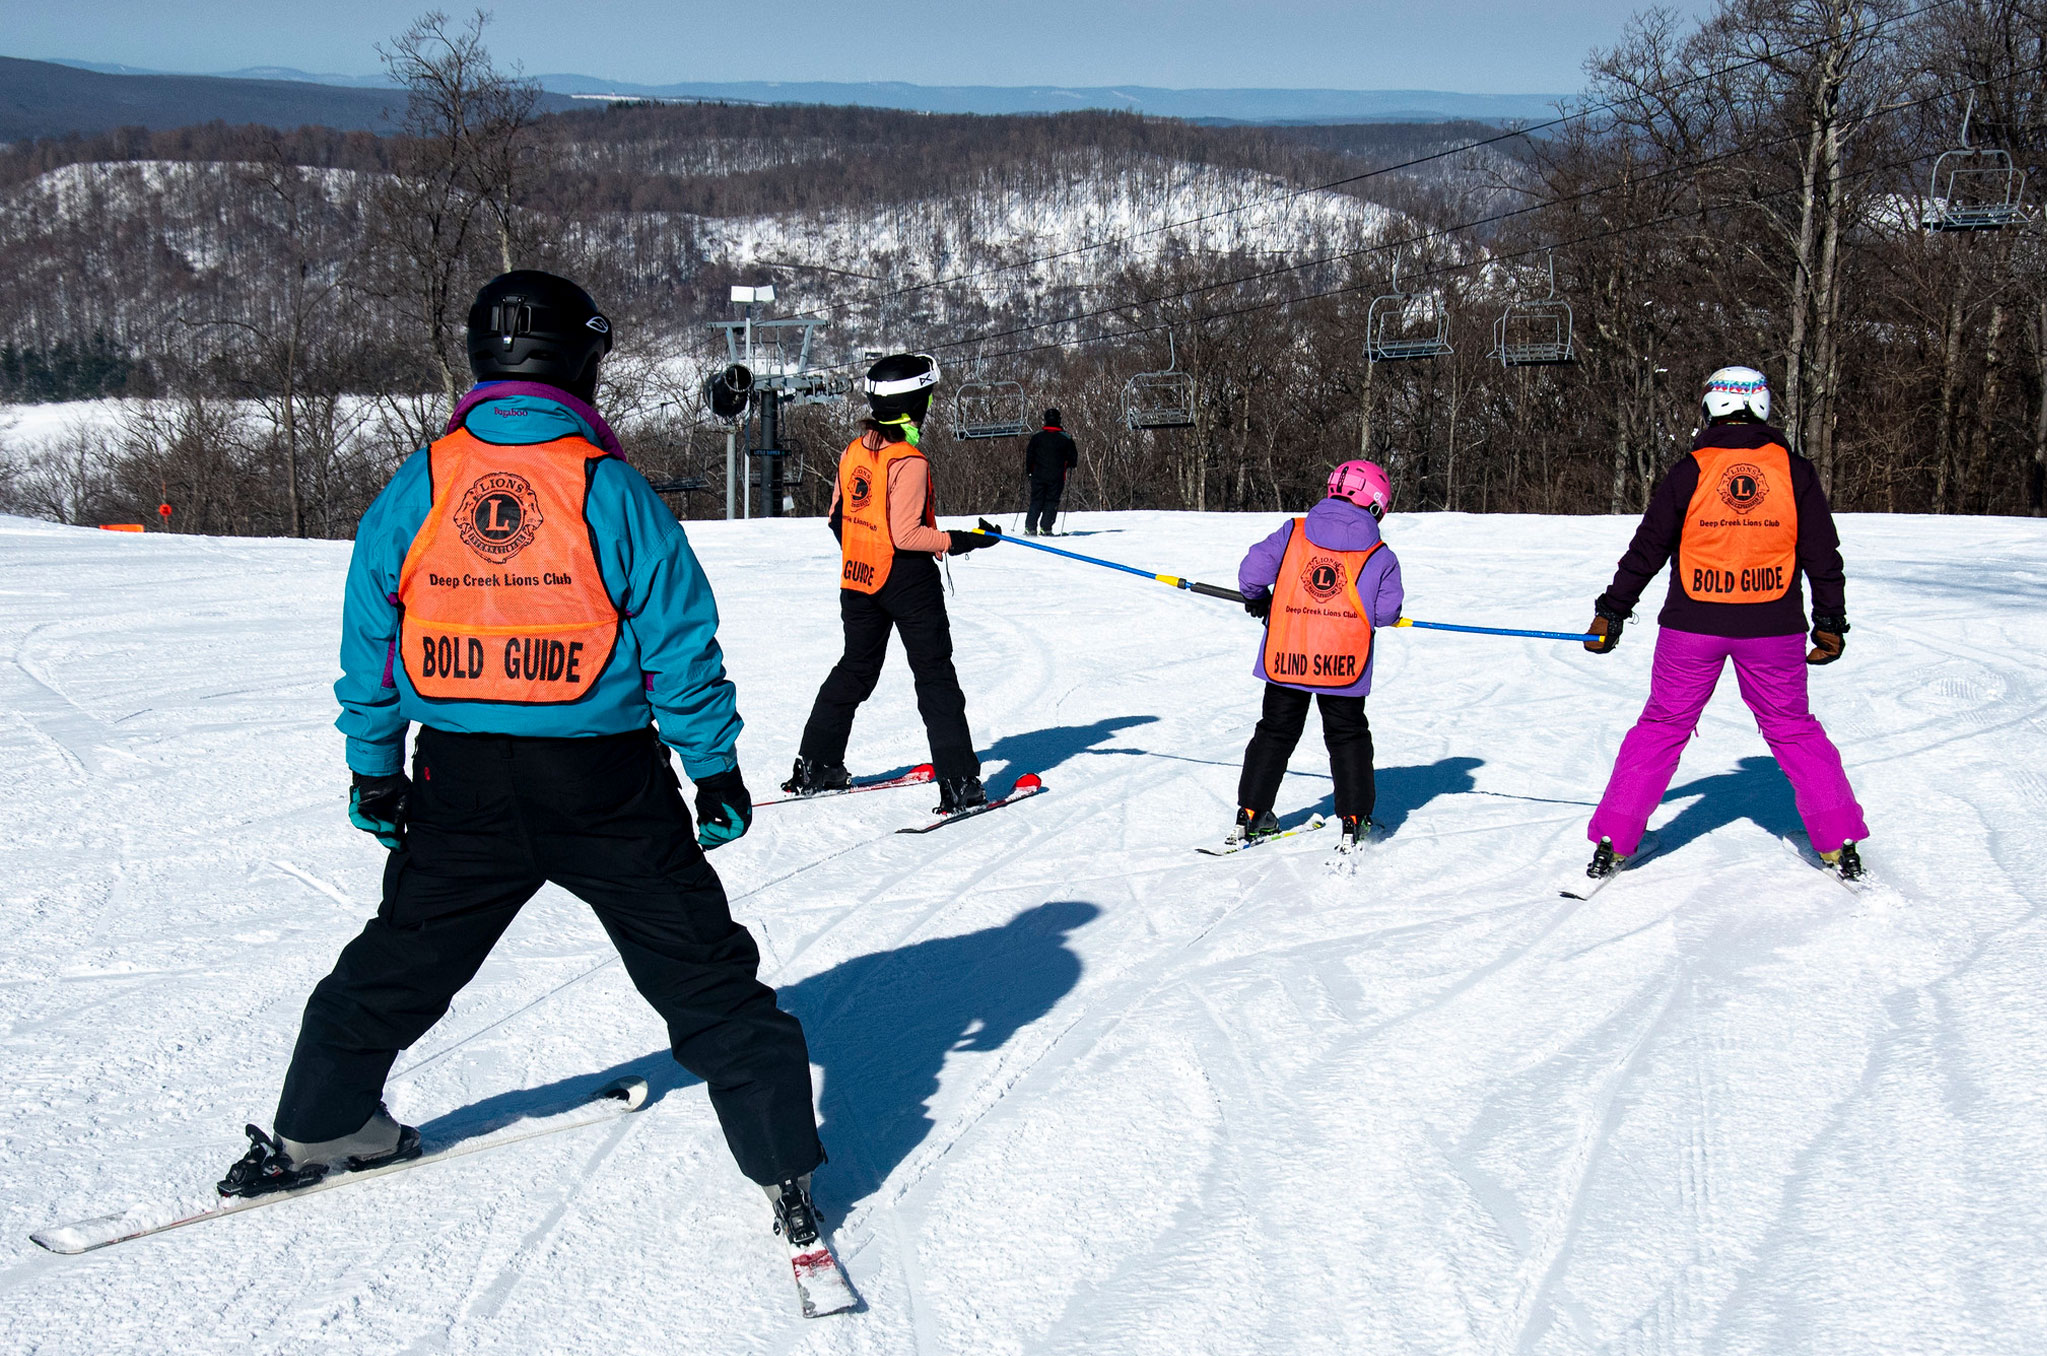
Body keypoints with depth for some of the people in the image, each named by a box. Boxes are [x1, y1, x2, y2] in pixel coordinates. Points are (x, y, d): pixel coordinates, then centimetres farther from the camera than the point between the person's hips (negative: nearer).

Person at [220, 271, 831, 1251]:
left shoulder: (417, 486, 1)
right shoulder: (611, 489, -9)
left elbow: (368, 639, 6)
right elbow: (680, 644, -7)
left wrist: (373, 766, 16)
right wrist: (715, 764, 3)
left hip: (461, 781, 3)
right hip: (604, 783, -3)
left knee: (403, 960, 22)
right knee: (703, 974, 5)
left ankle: (317, 1131, 34)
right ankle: (783, 1165, 5)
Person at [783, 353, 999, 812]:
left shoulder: (853, 451, 4)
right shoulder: (909, 461, -18)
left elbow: (837, 519, 12)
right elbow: (906, 534, -22)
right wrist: (959, 541, -15)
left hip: (858, 580, 7)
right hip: (907, 580, -7)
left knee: (855, 669, 20)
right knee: (935, 676, 0)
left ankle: (814, 768, 23)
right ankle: (959, 783, -2)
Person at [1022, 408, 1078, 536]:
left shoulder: (1036, 436, 1)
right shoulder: (1066, 438, -3)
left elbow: (1029, 455, 3)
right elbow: (1073, 458, 2)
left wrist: (1028, 472, 14)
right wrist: (1069, 464, 24)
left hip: (1038, 476, 2)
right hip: (1056, 476, -2)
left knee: (1036, 502, 9)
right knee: (1052, 502, 4)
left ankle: (1030, 528, 0)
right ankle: (1045, 528, -5)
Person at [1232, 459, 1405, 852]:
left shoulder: (1293, 534, -1)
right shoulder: (1380, 556, -3)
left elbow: (1252, 571, -3)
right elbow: (1386, 612, -6)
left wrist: (1257, 600, 17)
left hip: (1285, 657, 2)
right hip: (1344, 664, -1)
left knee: (1275, 732, 17)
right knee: (1347, 737, 14)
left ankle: (1250, 815, 18)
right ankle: (1354, 821, 9)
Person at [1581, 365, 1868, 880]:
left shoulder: (1690, 472, -5)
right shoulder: (1794, 471, 0)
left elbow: (1647, 549, -1)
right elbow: (1823, 554, 4)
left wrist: (1611, 612, 8)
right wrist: (1830, 622, 13)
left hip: (1693, 625, -1)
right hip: (1773, 626, 1)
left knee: (1662, 727, 10)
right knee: (1793, 729, 16)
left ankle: (1613, 841, 8)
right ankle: (1839, 840, 14)